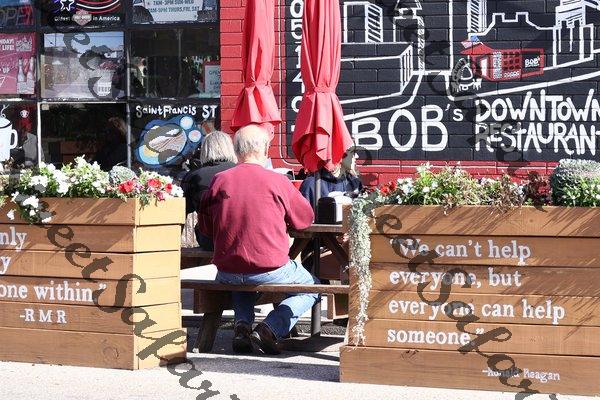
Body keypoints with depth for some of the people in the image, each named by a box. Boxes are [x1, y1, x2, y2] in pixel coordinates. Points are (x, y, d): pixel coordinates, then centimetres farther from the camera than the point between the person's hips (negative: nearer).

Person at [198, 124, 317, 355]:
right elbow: (305, 219, 7)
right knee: (311, 287, 21)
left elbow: (205, 227, 10)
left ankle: (242, 324, 13)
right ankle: (270, 329, -1)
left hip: (227, 271, 4)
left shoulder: (219, 180, -1)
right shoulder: (277, 182, -7)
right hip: (270, 270, -4)